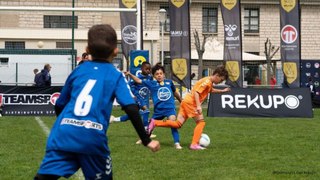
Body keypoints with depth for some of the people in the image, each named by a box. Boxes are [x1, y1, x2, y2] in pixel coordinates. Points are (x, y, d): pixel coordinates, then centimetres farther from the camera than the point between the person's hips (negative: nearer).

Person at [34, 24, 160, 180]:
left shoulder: (77, 71, 21)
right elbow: (131, 109, -1)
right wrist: (146, 141, 3)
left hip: (64, 133, 2)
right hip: (92, 137, -2)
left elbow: (59, 106, 26)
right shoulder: (116, 75, 12)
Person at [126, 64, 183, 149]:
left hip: (170, 108, -1)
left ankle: (177, 143, -20)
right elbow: (138, 81, -2)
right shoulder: (152, 84, 0)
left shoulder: (169, 82, 3)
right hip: (158, 110, 1)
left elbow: (175, 92, 20)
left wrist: (181, 102, 33)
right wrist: (130, 74, -16)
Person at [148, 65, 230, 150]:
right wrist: (198, 106, -28)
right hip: (190, 102, -9)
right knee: (201, 122, -6)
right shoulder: (207, 81, -13)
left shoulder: (209, 82, 17)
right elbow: (196, 92, -21)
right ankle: (194, 144, -10)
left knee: (178, 124, 3)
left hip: (186, 102, 9)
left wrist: (222, 91, 36)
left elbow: (211, 90, 41)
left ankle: (155, 123, 1)